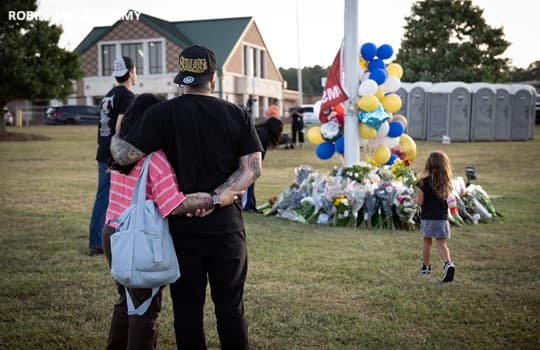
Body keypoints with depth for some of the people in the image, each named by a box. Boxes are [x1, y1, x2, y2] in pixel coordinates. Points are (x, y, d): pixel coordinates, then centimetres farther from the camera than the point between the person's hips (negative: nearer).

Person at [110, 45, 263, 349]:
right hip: (226, 225, 1)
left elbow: (125, 156, -12)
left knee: (187, 306, 9)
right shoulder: (237, 115, 1)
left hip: (182, 226, -1)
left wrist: (114, 138, 9)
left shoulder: (162, 113, -6)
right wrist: (215, 199, -10)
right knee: (231, 306, 12)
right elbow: (252, 169, -5)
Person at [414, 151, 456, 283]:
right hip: (442, 217, 2)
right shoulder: (446, 183, -2)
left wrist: (416, 195, 6)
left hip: (427, 217, -2)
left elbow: (419, 202, -12)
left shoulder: (424, 182, -14)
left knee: (427, 242, 17)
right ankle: (448, 263, -22)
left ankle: (426, 267, 31)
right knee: (441, 243, 3)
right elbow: (445, 196, 11)